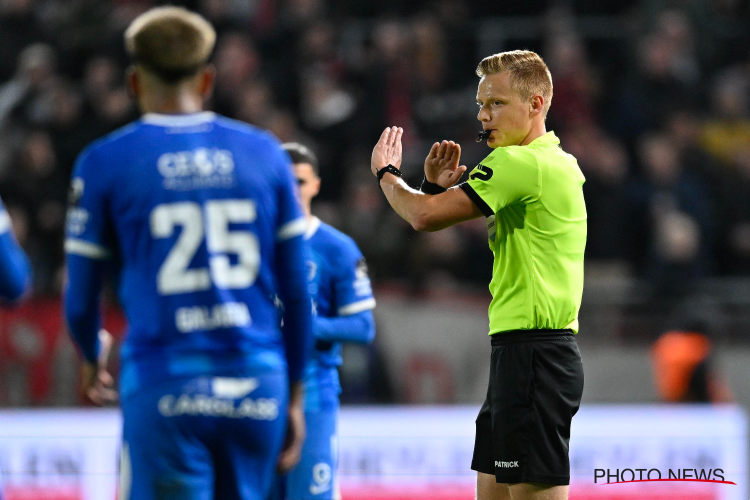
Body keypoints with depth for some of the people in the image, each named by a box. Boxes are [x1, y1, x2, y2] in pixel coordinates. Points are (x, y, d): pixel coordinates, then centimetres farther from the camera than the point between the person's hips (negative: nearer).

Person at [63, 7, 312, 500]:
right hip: (257, 384, 3)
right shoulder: (264, 154, 8)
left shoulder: (105, 163, 0)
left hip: (164, 387, -3)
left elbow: (81, 298, 5)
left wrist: (92, 360, 28)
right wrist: (294, 398, 19)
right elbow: (297, 295, 9)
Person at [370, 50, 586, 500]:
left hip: (533, 353, -10)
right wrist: (439, 186, 7)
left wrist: (387, 172, 4)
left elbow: (425, 216, -15)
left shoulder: (522, 163, -14)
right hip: (522, 350, 10)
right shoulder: (557, 162, 18)